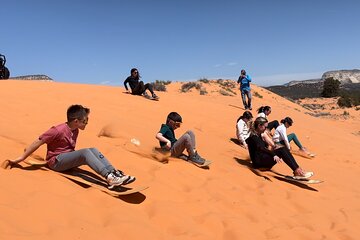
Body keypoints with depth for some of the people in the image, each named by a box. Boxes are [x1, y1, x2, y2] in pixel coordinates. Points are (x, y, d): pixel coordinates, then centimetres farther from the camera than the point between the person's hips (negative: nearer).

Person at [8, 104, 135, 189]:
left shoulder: (75, 130, 7)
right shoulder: (58, 130, -17)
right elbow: (38, 142, -15)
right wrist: (22, 158, -12)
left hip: (68, 159, 8)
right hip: (56, 162, -7)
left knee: (93, 150, -15)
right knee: (85, 152, -31)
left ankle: (115, 172, -30)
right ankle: (109, 178, -45)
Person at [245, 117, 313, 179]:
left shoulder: (259, 135, 16)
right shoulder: (253, 136, -14)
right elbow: (260, 148, -30)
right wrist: (274, 155, -42)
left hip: (263, 158, 9)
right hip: (258, 161, -9)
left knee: (283, 149, -10)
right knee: (281, 151, -24)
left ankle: (298, 171, -22)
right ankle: (297, 171, -27)